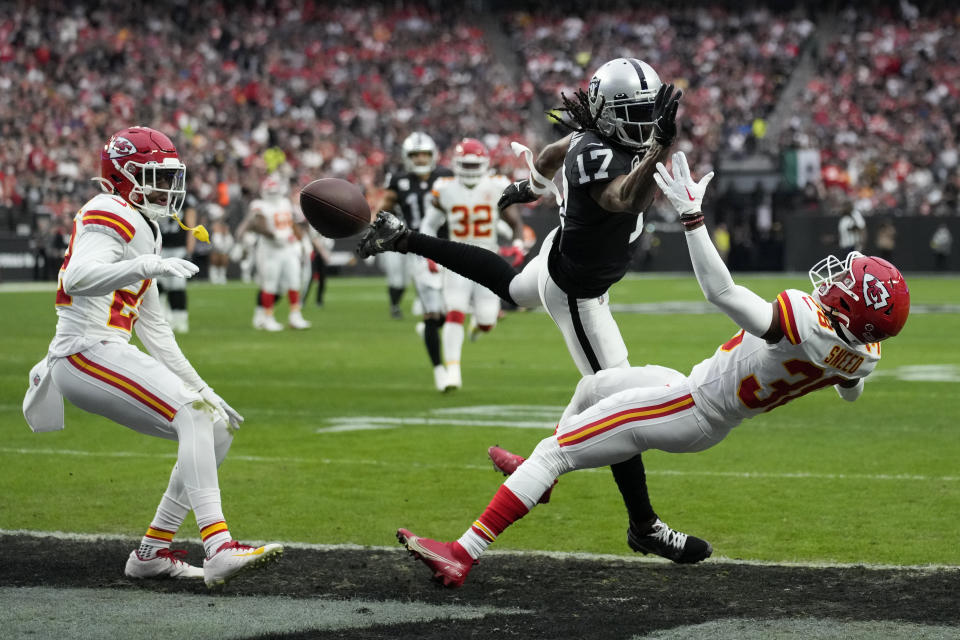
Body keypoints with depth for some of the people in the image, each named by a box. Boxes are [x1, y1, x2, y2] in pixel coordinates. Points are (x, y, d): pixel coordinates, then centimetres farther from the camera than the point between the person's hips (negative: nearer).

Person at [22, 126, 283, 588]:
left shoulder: (144, 228, 23)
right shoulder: (111, 217, -7)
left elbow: (153, 328, 25)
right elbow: (78, 278, -28)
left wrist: (201, 388, 21)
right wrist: (150, 266, -39)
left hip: (108, 354, 10)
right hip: (86, 353, -10)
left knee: (219, 428, 6)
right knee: (194, 418, -24)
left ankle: (153, 551, 7)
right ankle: (219, 550, -35)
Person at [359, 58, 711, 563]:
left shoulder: (591, 137, -11)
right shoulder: (598, 158, -39)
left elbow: (553, 153, 12)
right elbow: (628, 200, -61)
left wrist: (530, 187, 33)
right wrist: (660, 145, -75)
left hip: (561, 252, 9)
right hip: (574, 292, -9)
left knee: (512, 287, 42)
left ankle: (403, 239, 46)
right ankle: (643, 527, 3)